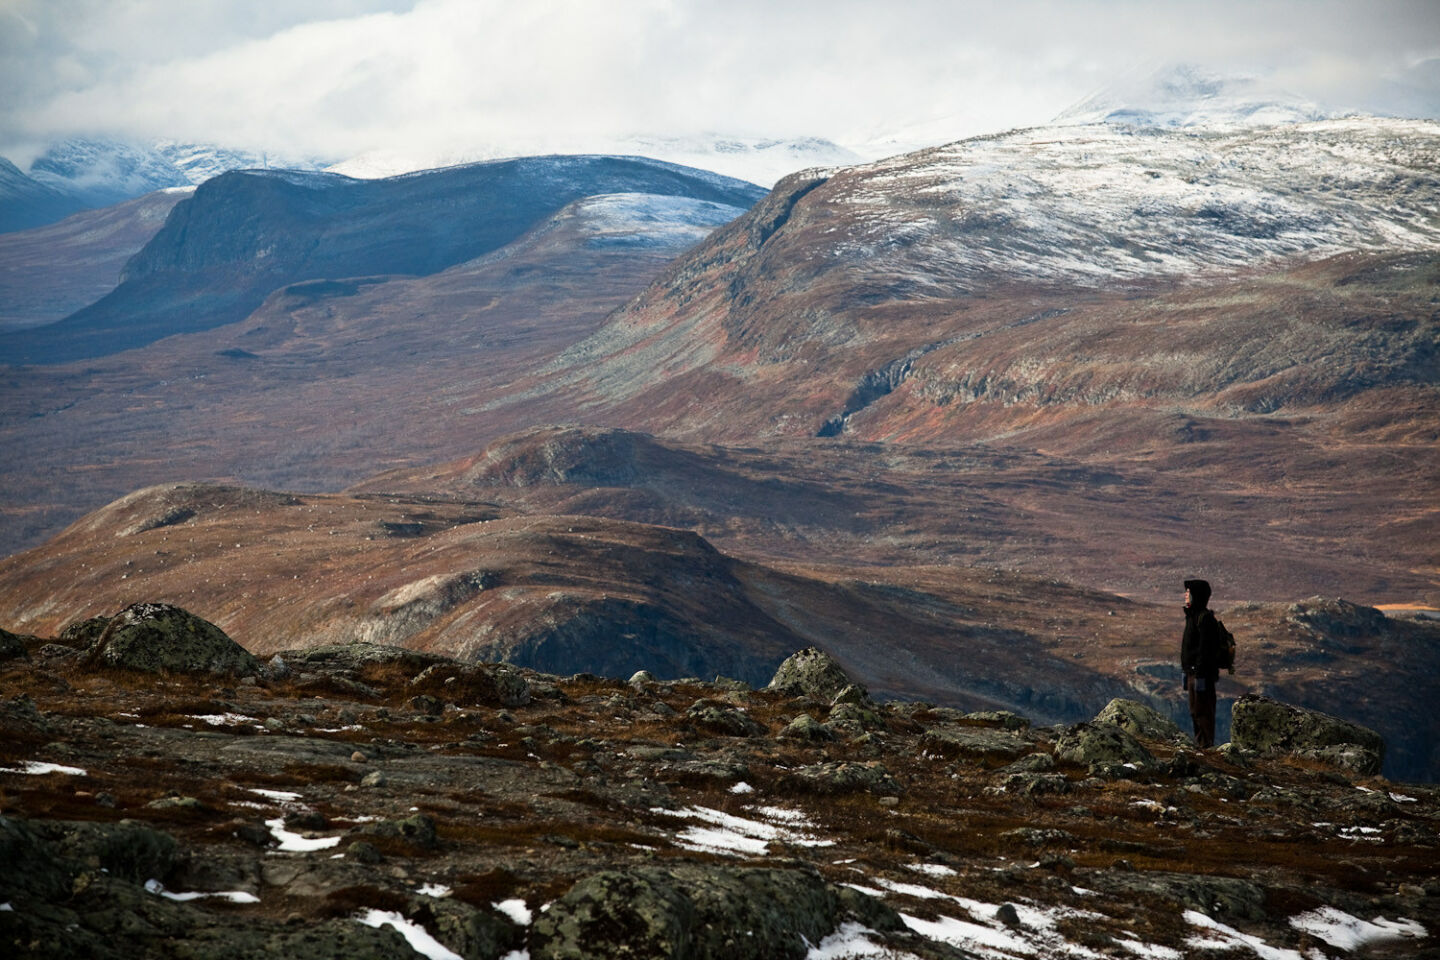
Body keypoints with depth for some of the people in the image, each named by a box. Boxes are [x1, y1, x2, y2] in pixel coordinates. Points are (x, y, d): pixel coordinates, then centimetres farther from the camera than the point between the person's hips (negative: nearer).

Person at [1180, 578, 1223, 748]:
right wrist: (1186, 673, 21)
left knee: (1203, 711, -7)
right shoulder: (1193, 616, 15)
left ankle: (1207, 745, -5)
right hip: (1193, 672, 10)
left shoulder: (1205, 618, -16)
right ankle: (1199, 744, 23)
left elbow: (1205, 649, -21)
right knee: (1195, 712, 15)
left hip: (1203, 672, -10)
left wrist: (1200, 676, -23)